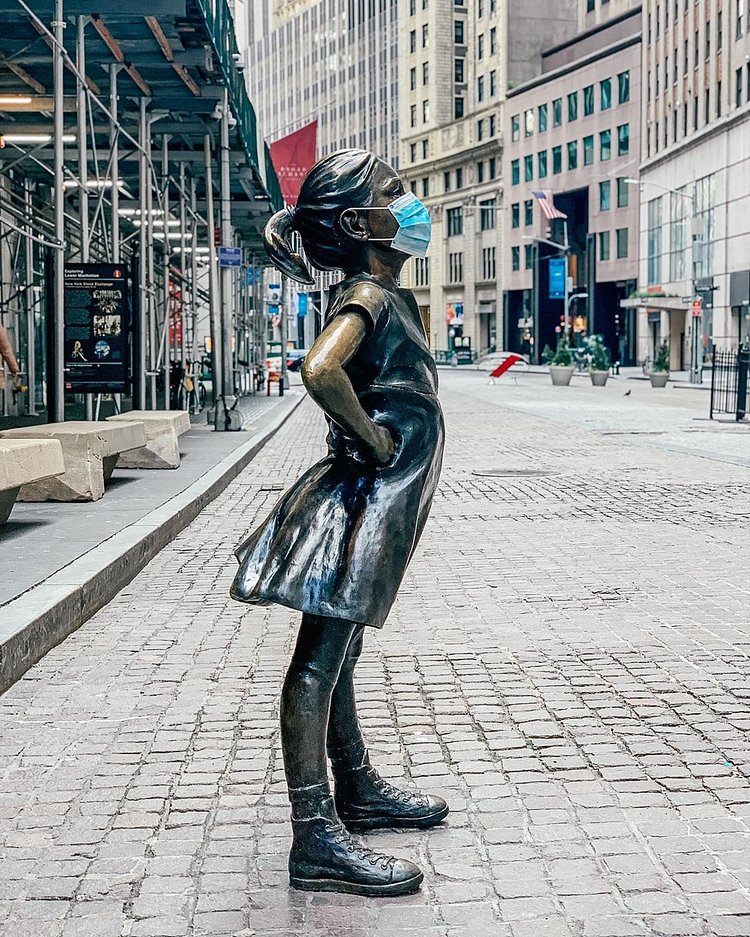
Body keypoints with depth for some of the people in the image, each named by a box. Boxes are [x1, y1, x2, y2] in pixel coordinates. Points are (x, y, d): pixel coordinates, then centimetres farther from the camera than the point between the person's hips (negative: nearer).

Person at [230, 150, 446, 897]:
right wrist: (371, 439, -21)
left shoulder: (382, 294, 15)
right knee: (321, 658, -8)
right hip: (365, 502, -10)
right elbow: (321, 369, -34)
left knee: (336, 652, 18)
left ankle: (358, 791, 33)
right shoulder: (369, 294, -15)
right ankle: (315, 840, -5)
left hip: (379, 504, 10)